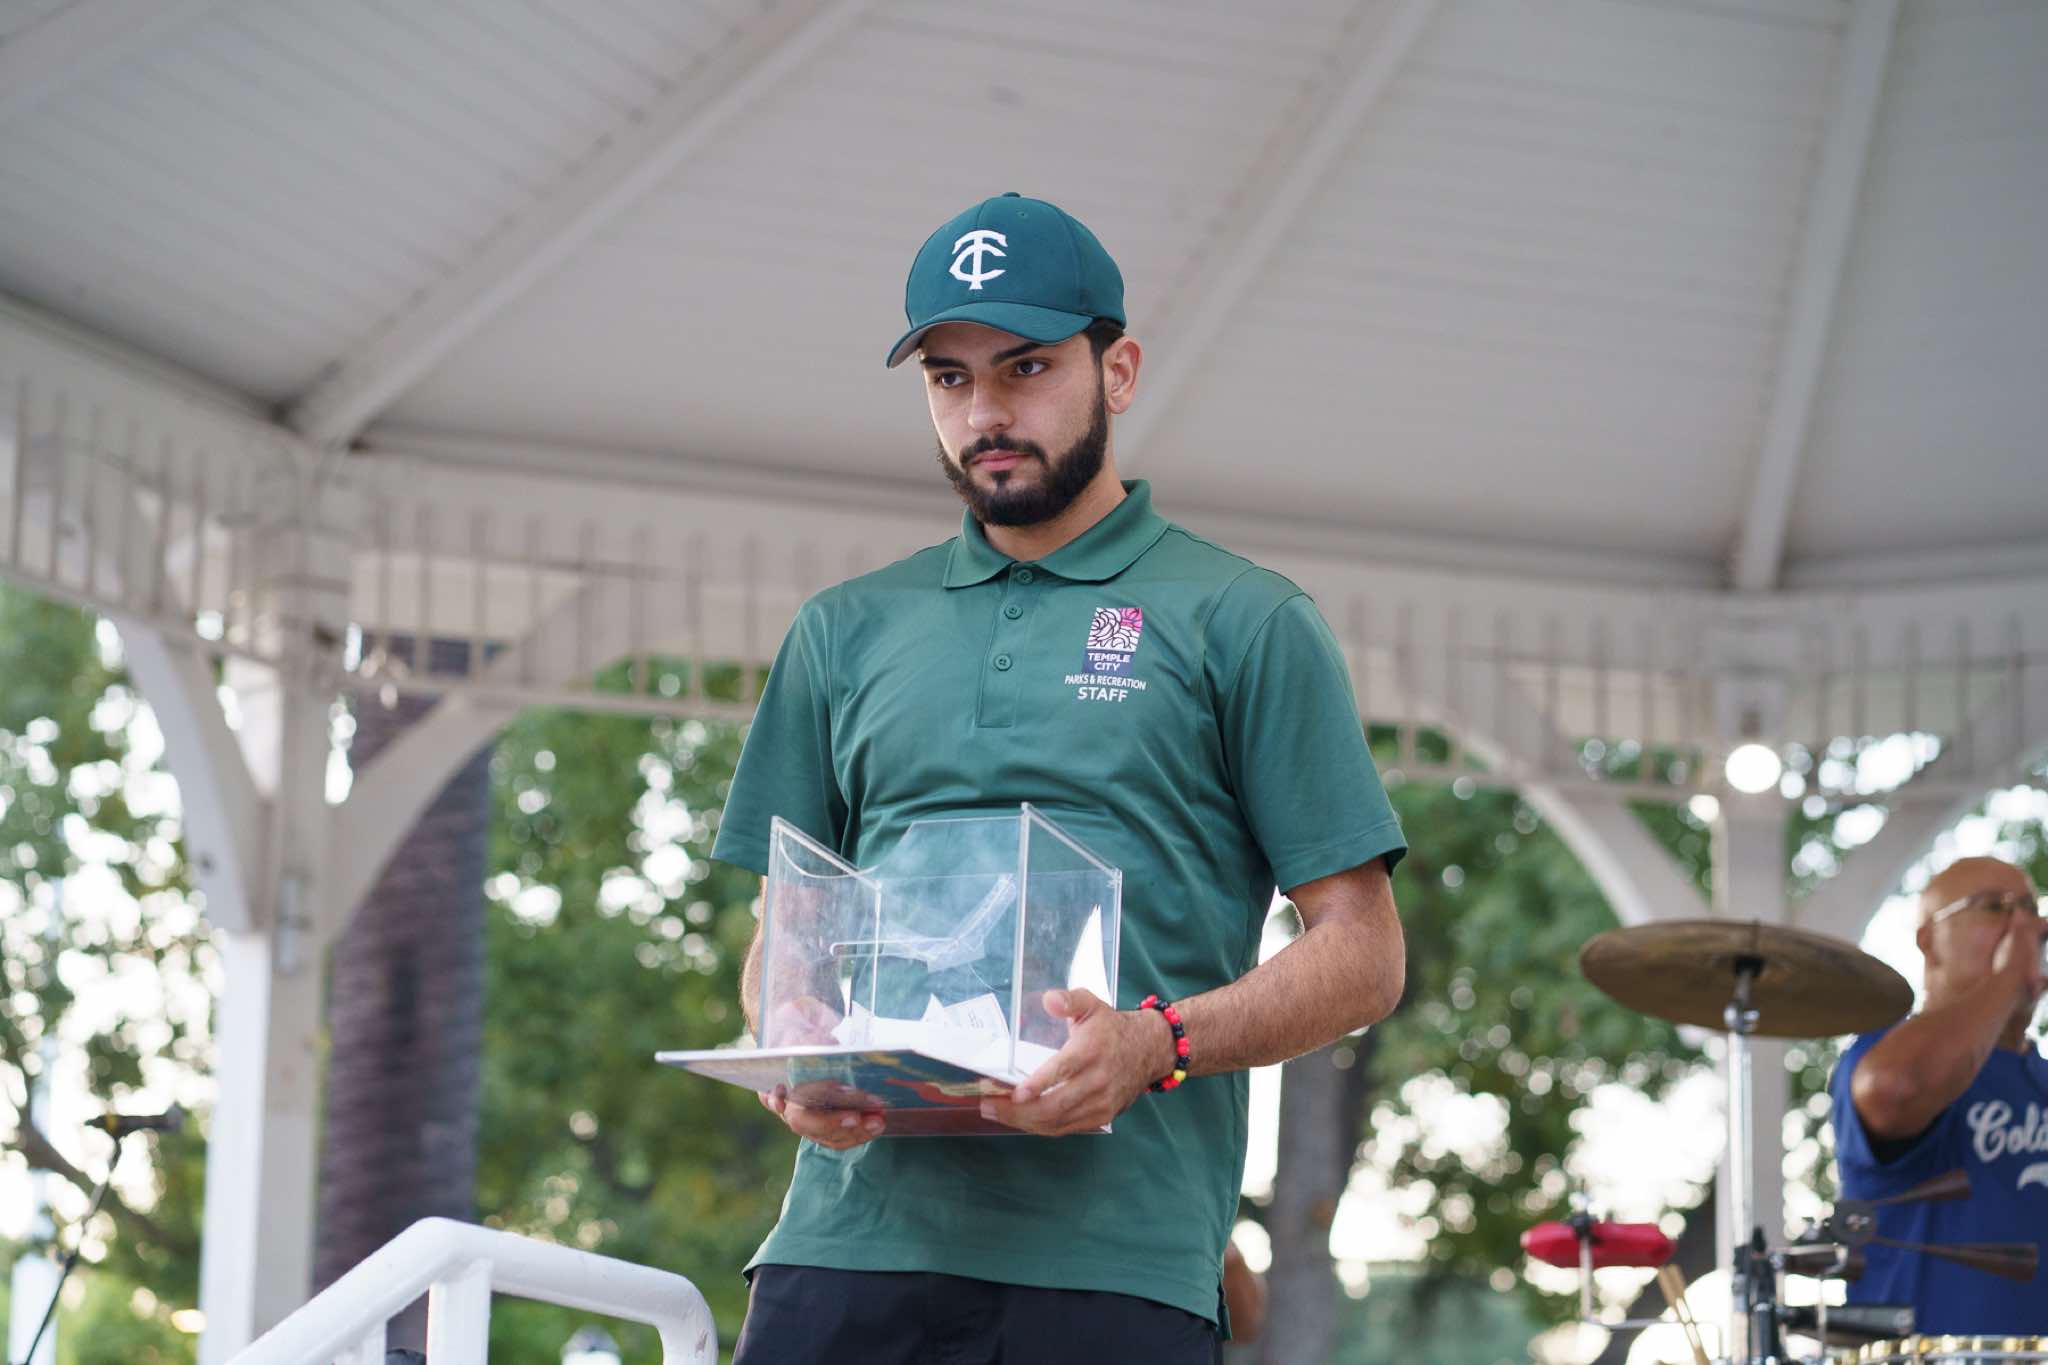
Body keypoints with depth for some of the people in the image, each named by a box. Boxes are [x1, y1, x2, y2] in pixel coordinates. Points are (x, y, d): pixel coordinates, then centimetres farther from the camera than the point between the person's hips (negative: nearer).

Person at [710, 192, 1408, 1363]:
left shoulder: (1241, 625, 7)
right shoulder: (847, 633, 19)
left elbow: (1362, 955, 3)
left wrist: (1154, 1045, -14)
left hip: (1117, 1261, -3)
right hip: (855, 1229, 3)